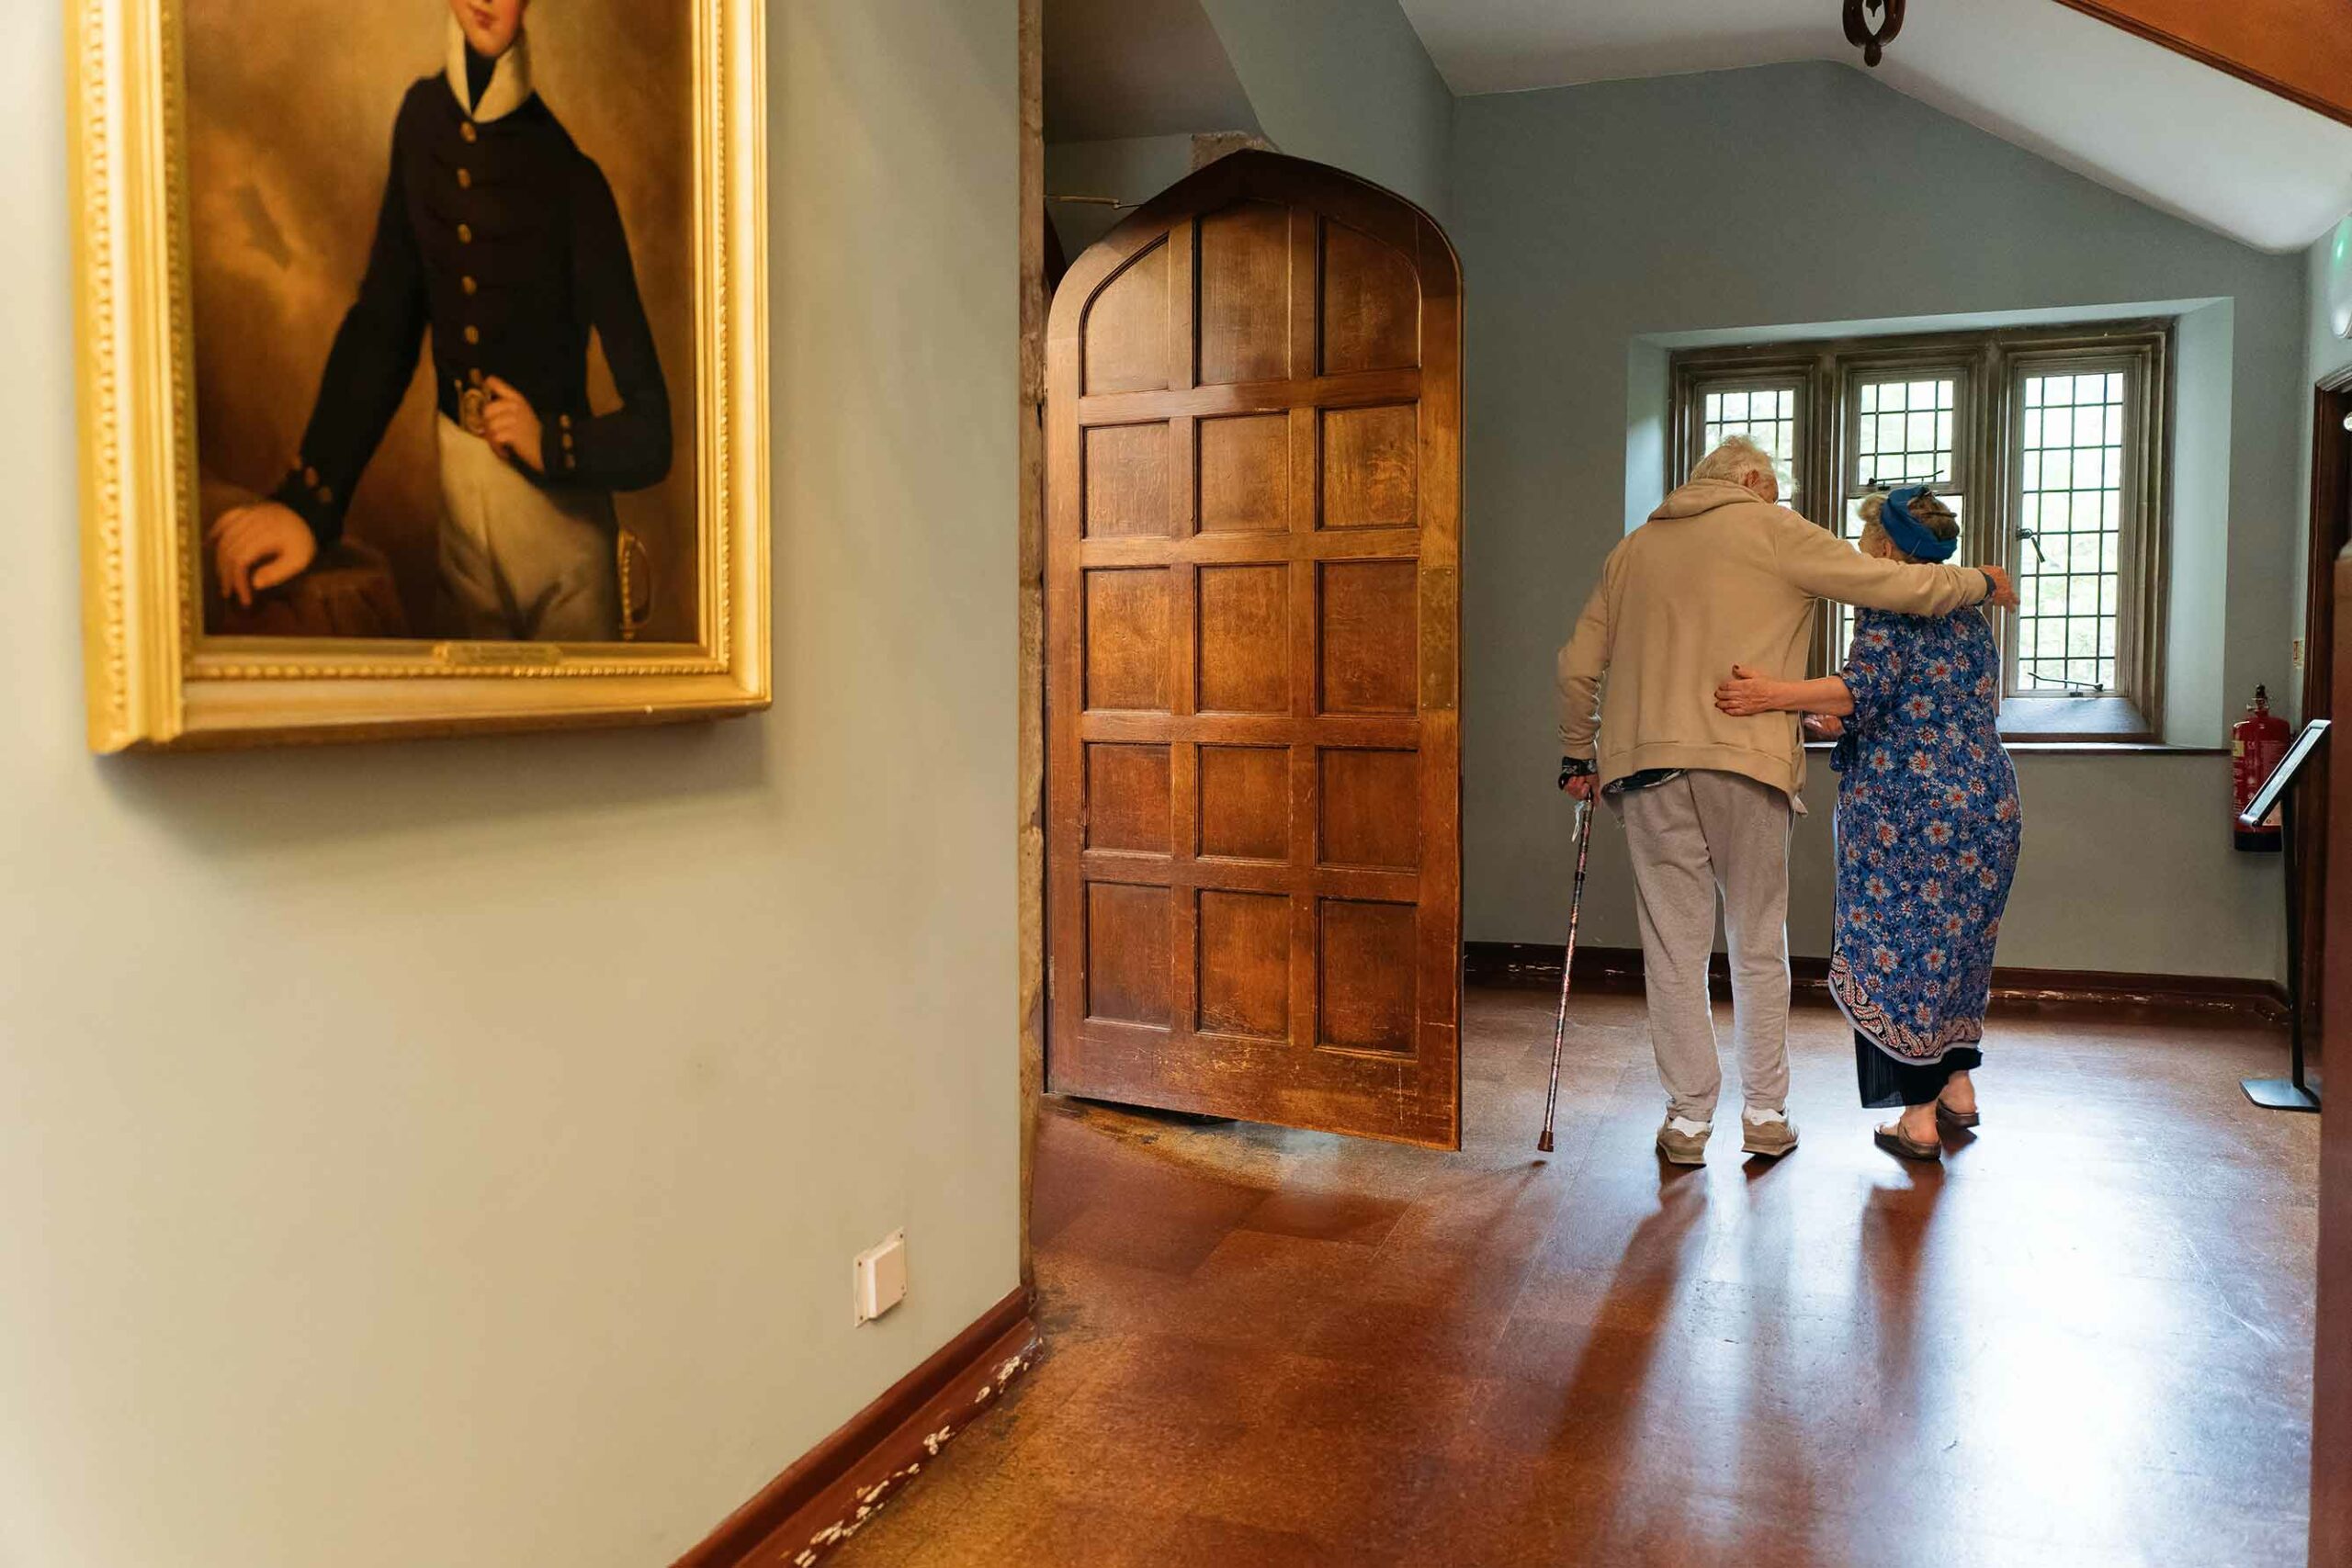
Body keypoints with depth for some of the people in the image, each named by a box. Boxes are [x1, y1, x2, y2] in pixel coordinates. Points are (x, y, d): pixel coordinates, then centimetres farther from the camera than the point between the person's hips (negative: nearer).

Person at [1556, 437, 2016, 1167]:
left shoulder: (1633, 547, 19)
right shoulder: (1771, 530, 6)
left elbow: (1577, 665, 16)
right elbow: (1889, 584, 2)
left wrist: (1577, 756, 25)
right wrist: (1981, 583, 18)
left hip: (1645, 764, 3)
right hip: (1743, 761, -3)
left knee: (1674, 946, 5)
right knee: (1759, 945, 9)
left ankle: (1688, 1119, 7)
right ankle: (1765, 1113, 16)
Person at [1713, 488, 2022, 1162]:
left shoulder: (1889, 607, -7)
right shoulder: (1971, 619, 17)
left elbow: (1867, 688, -24)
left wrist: (1777, 695, -35)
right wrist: (1844, 720, 25)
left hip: (1908, 809, -8)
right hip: (1987, 803, 8)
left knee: (1897, 950, 0)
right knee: (1957, 944, 20)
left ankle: (1919, 1116, 2)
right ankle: (1959, 1085, 27)